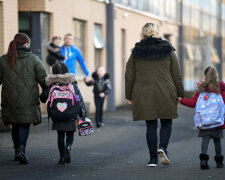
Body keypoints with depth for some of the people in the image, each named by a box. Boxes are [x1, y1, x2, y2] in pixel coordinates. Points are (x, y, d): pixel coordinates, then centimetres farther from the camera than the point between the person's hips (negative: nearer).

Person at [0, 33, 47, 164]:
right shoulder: (33, 59, -3)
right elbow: (43, 78, -2)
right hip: (28, 100, -2)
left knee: (16, 125, 16)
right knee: (25, 124, 1)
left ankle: (17, 150, 23)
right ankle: (21, 150, -17)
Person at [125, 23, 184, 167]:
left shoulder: (136, 52, 4)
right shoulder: (168, 50, 2)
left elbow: (129, 76, 6)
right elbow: (176, 74, 3)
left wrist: (129, 96, 13)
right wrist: (180, 93, 11)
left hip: (143, 95, 1)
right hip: (165, 95, -1)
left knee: (151, 125, 7)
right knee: (166, 123, 13)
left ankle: (153, 158, 7)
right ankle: (163, 148, -10)